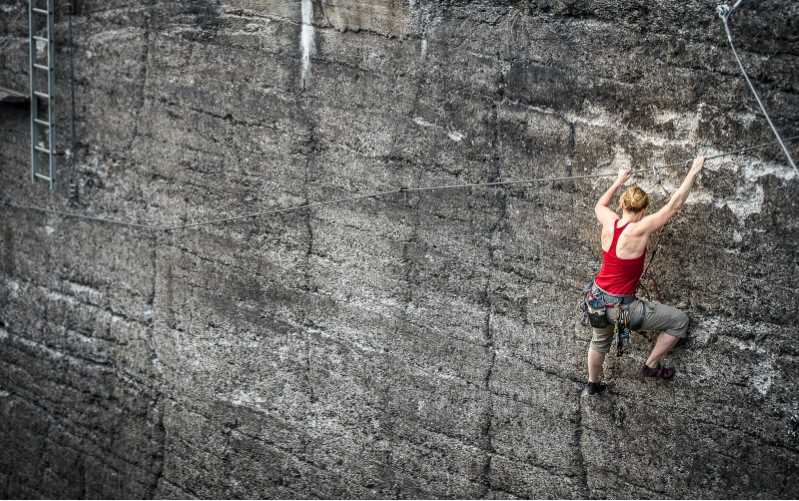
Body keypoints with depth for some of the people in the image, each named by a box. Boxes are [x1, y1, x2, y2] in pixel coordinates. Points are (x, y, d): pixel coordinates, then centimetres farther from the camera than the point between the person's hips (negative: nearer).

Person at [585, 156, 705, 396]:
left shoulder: (609, 222, -9)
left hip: (597, 299, 7)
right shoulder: (639, 231, -26)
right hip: (621, 308, -7)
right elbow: (673, 206, -23)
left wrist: (618, 182, 28)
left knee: (599, 341, 36)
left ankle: (593, 383, 56)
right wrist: (693, 172, -18)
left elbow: (600, 205, 17)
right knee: (680, 321, 8)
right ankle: (651, 366, 20)